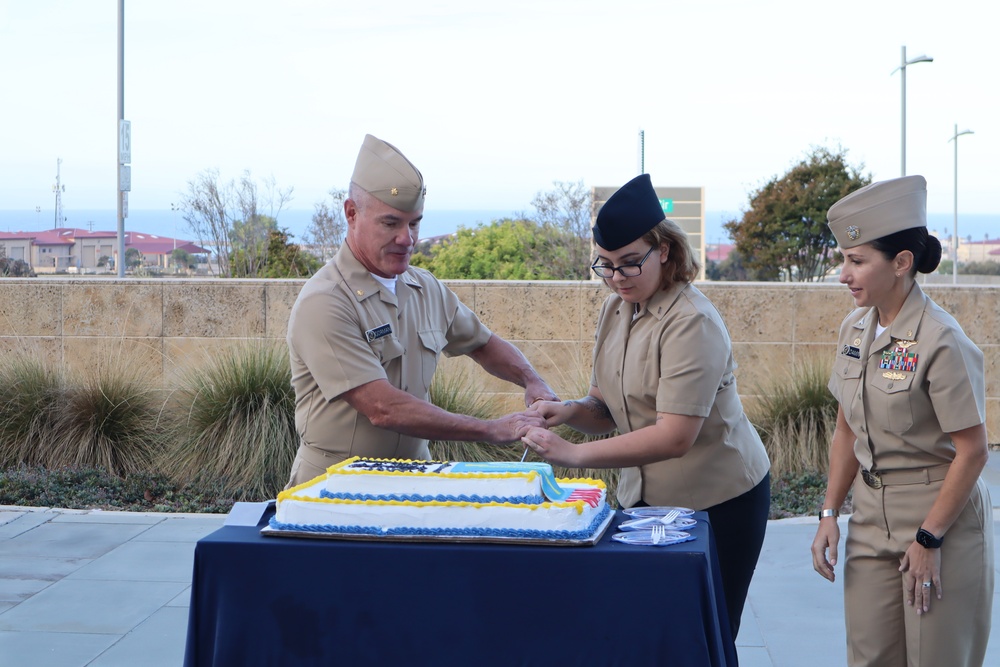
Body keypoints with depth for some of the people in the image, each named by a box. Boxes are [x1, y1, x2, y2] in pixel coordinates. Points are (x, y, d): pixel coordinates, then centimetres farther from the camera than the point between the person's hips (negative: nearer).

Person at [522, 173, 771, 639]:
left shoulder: (691, 323, -21)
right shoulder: (614, 310, 5)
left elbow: (675, 437, -28)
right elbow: (608, 408, 10)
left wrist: (575, 455, -31)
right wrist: (571, 411, -13)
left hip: (718, 500, -7)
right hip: (644, 496, 7)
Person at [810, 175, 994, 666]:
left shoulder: (940, 341, -19)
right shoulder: (855, 329, 3)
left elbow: (972, 451, -16)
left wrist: (928, 538, -15)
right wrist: (829, 514, 4)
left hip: (942, 516, -6)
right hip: (872, 518, 6)